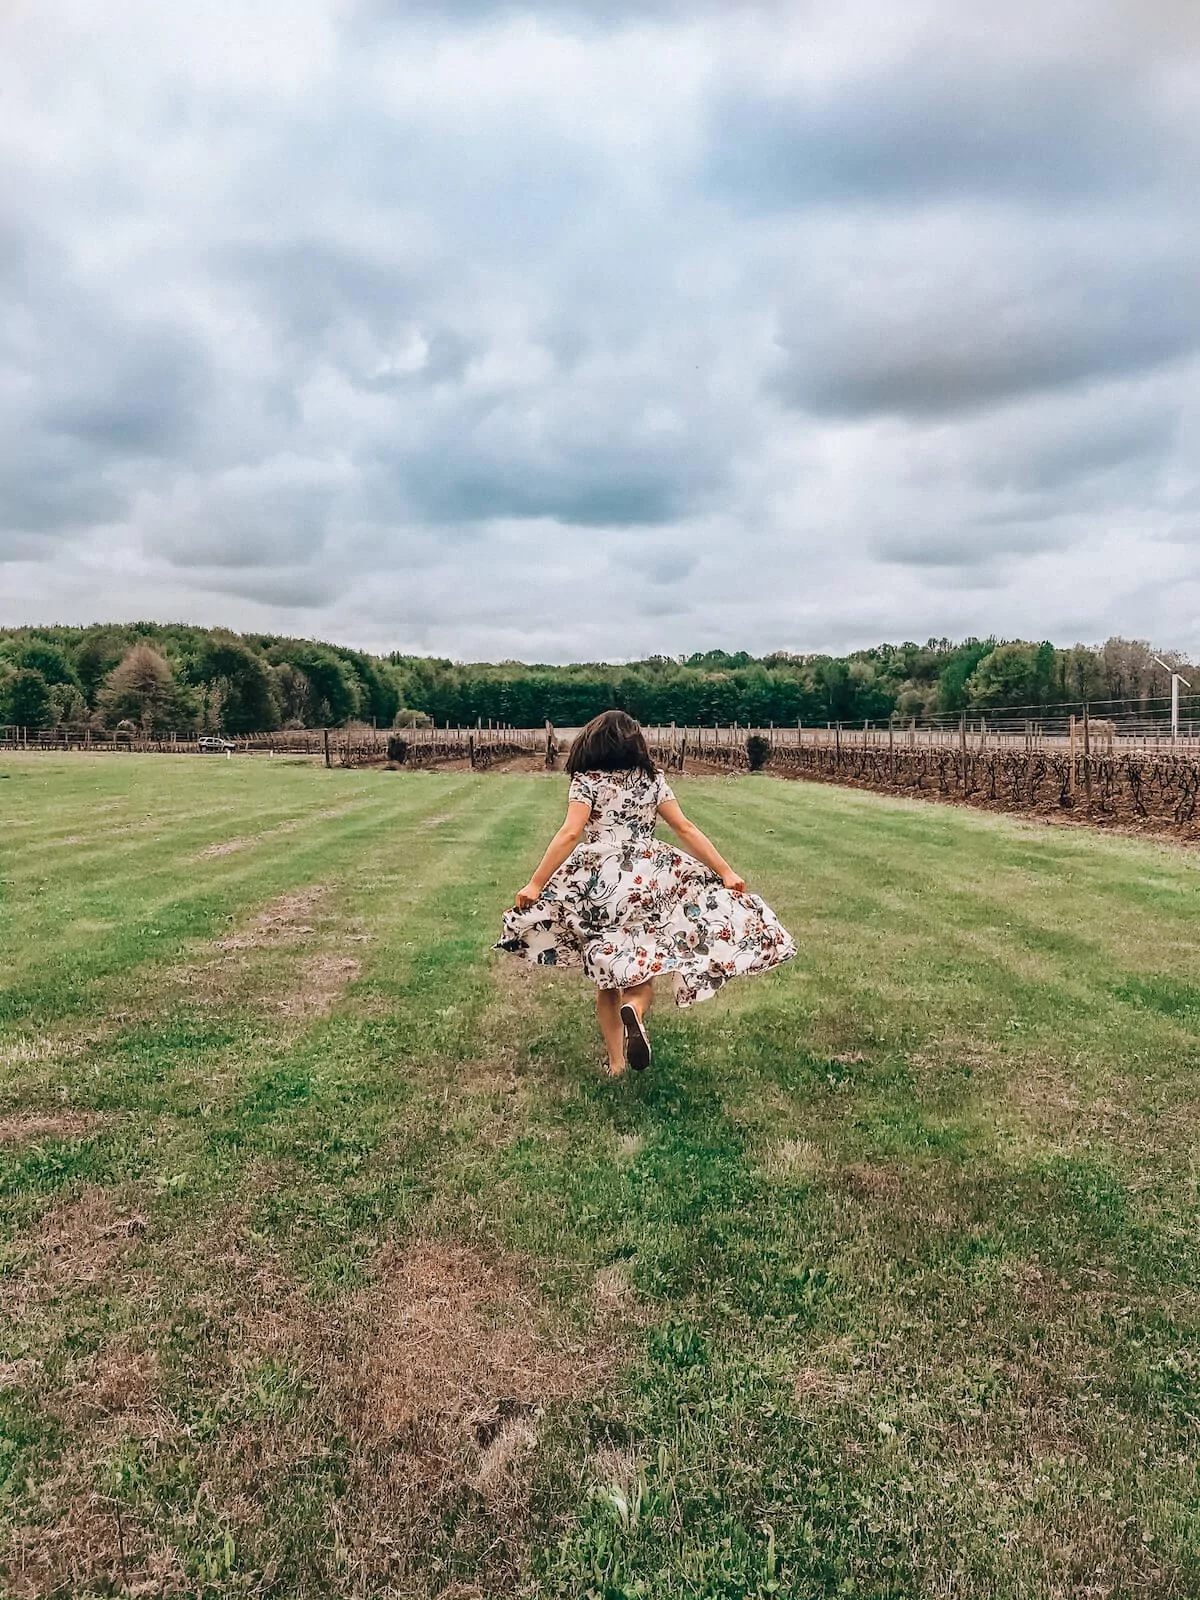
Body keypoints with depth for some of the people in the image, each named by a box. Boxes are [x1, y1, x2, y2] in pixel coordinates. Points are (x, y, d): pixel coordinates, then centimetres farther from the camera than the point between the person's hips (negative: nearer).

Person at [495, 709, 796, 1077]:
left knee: (607, 974, 11)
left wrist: (535, 884, -14)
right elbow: (685, 829, 3)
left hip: (597, 881, -1)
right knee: (643, 965, 10)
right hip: (648, 878, 1)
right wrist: (726, 873, 5)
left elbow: (570, 834, -14)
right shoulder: (652, 778, 6)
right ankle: (635, 1008, -25)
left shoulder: (586, 780, -2)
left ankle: (616, 1061, 13)